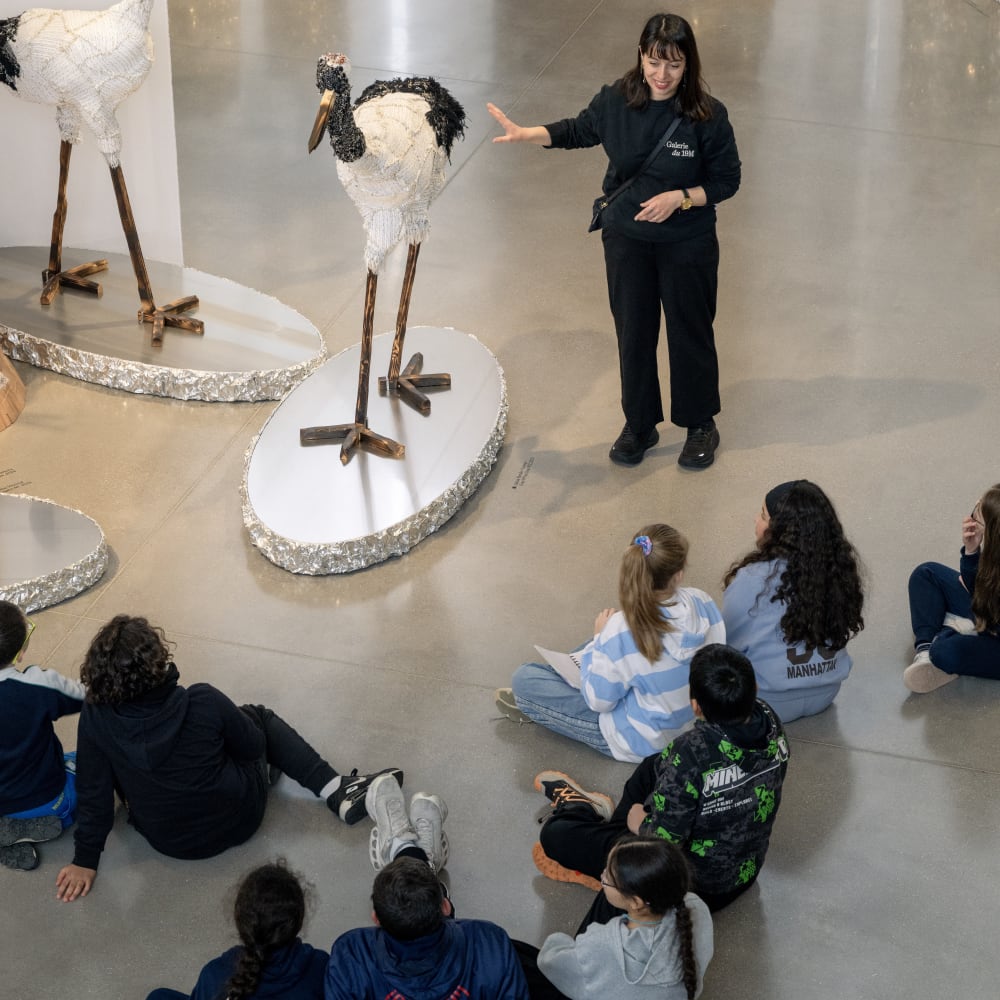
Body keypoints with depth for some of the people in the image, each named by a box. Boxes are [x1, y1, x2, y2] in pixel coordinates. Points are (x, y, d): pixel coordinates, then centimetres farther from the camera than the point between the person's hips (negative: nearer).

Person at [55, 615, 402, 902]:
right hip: (236, 822, -2)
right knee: (258, 716, 21)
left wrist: (85, 859, 3)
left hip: (168, 843, 3)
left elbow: (93, 793, -11)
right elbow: (253, 746, -10)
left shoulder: (96, 718, -24)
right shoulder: (203, 703, -30)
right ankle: (338, 791, 21)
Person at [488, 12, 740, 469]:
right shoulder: (616, 101, -12)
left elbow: (726, 180, -10)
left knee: (690, 333, 13)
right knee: (633, 332, 16)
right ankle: (640, 426, 36)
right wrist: (523, 134, -5)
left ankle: (700, 425, 35)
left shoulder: (708, 116, -21)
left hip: (687, 245, -3)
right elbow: (577, 131, 8)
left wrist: (680, 198, -25)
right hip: (626, 239, 3)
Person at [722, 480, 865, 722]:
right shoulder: (839, 567, -11)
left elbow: (726, 641, -11)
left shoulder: (753, 581, -26)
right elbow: (842, 630, 5)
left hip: (771, 703, -6)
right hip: (826, 693, 6)